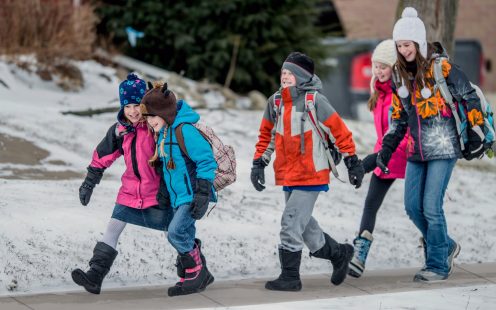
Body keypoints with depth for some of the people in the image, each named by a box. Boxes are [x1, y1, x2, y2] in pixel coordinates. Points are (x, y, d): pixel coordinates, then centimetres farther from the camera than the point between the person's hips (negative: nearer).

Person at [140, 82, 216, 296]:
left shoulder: (185, 130, -19)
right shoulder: (163, 132, 11)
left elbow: (206, 160, -21)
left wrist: (202, 192, -24)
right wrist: (164, 191, 26)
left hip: (193, 196, -10)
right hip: (178, 197, 10)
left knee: (176, 233, -18)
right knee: (185, 238, 11)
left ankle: (197, 274, -2)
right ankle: (195, 277, 22)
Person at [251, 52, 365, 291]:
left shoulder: (314, 101, -11)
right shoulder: (275, 102, 7)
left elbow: (339, 131, -6)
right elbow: (267, 135, 20)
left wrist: (352, 161, -5)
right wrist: (259, 164, 13)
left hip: (311, 176, -7)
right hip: (287, 177, 7)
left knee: (291, 224, -11)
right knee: (304, 226, 14)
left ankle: (290, 277, -1)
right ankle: (339, 254, 34)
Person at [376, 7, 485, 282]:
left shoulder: (441, 66, -13)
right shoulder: (400, 73, 7)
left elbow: (470, 99, -7)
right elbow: (399, 115, 15)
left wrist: (475, 136, -7)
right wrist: (387, 148, 9)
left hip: (443, 148, -7)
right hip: (417, 151, 7)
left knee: (431, 207, -9)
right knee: (413, 206, 5)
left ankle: (438, 264, 4)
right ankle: (445, 246, 27)